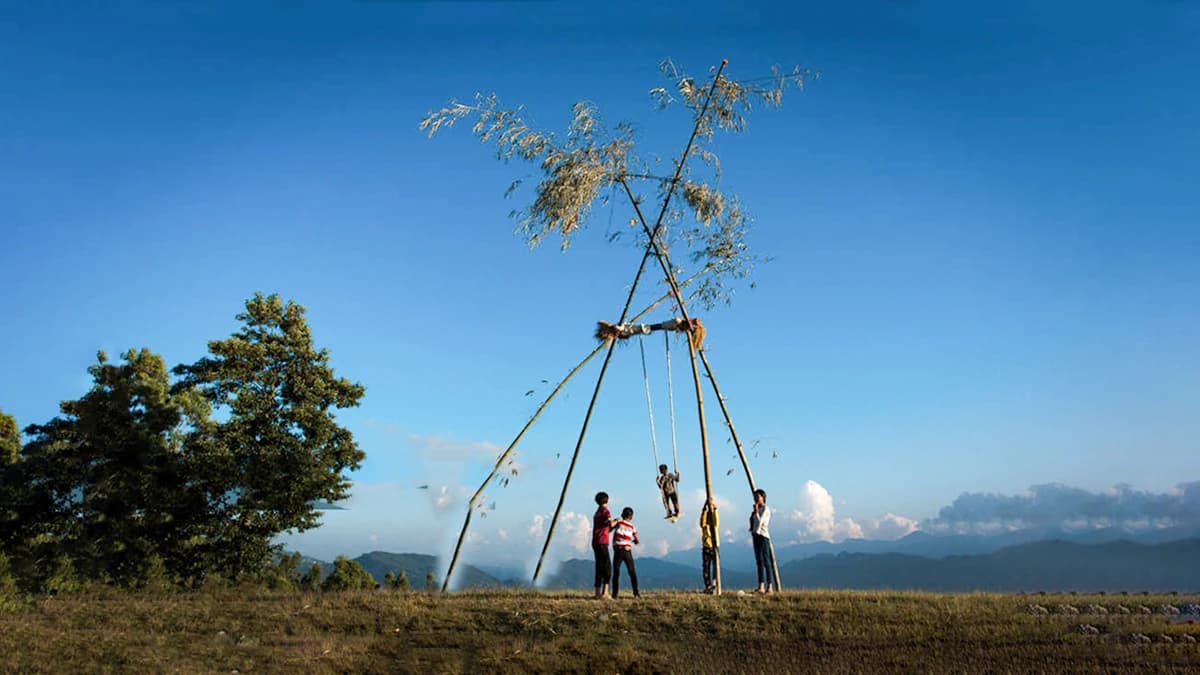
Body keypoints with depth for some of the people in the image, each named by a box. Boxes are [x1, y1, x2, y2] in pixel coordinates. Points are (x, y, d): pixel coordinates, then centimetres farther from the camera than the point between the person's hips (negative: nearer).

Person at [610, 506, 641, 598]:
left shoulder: (618, 522, 0)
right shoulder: (632, 527, 8)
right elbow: (637, 541, 12)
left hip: (618, 551, -1)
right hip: (628, 552, 2)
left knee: (616, 573, 3)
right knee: (632, 572, 9)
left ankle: (614, 594, -2)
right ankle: (636, 593, 4)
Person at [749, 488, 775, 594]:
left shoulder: (766, 509, -7)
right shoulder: (757, 509, 17)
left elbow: (759, 522, -16)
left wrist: (756, 511, -11)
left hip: (763, 536, -9)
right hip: (756, 535, 9)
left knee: (766, 561, -11)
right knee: (759, 561, 6)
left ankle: (770, 587, -12)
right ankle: (761, 586, 6)